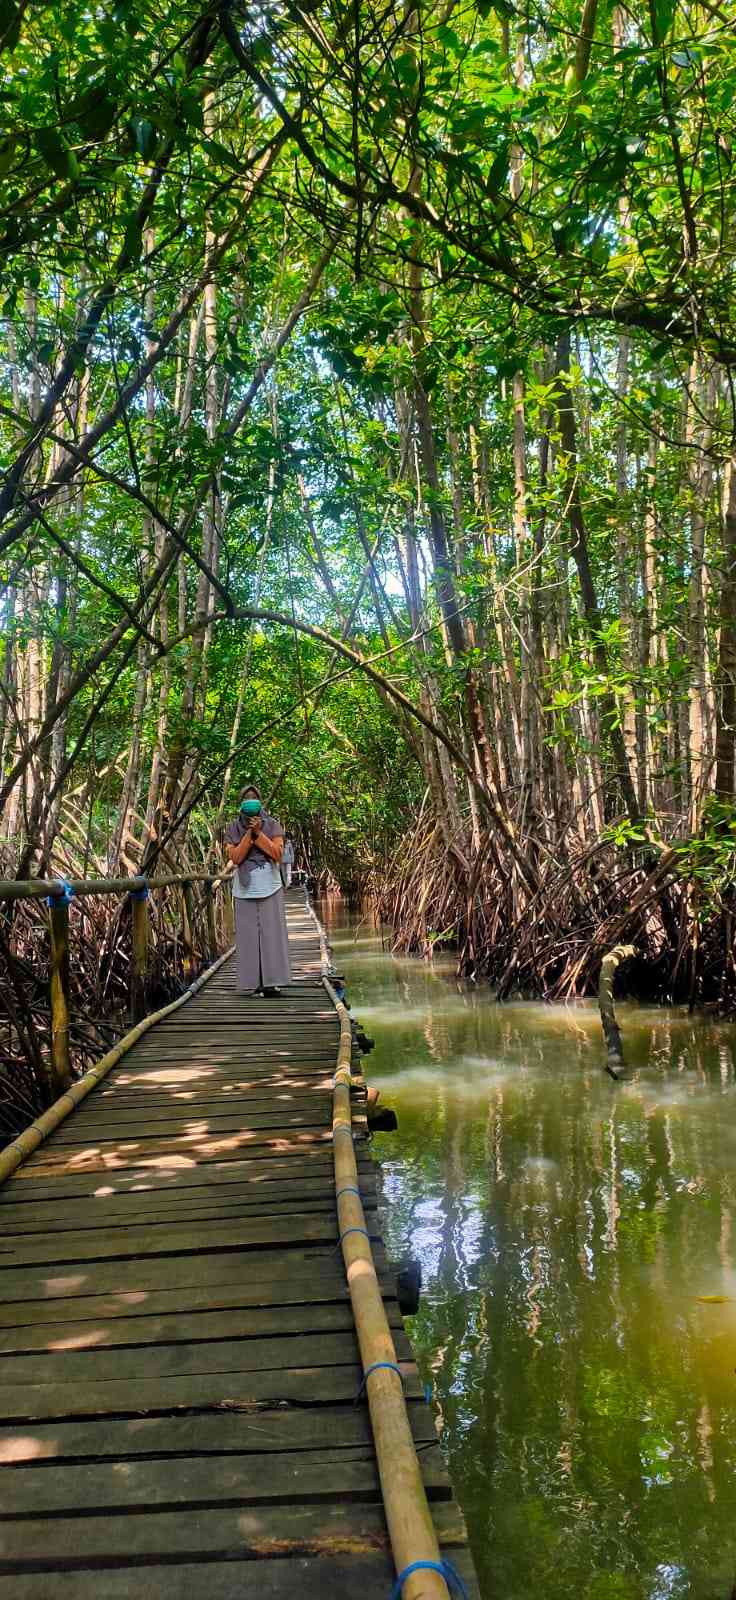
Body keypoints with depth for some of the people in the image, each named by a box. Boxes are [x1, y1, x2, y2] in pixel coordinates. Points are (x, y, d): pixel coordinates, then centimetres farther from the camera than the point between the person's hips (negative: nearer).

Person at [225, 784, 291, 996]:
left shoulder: (272, 825, 4)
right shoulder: (233, 829, 6)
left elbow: (277, 853, -6)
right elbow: (235, 857, -6)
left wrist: (258, 833, -13)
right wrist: (250, 833, -13)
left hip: (269, 887, 0)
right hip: (245, 889, 1)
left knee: (271, 931, -3)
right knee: (249, 934, -1)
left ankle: (271, 981, -2)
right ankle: (253, 983, 1)